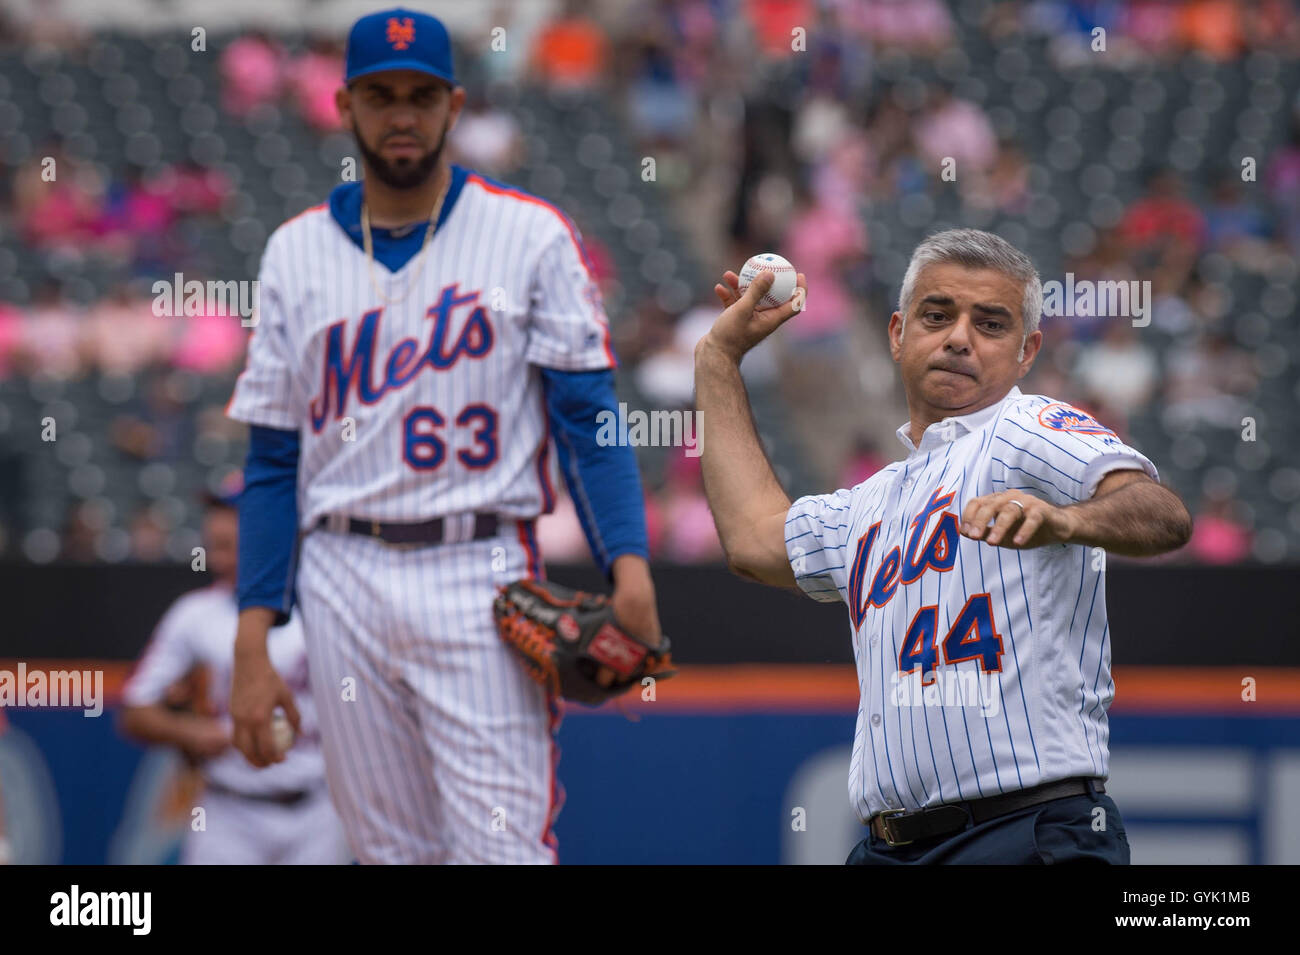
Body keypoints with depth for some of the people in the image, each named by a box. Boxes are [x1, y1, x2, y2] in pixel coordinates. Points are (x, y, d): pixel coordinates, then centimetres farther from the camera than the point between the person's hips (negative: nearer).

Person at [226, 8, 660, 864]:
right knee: (392, 851, 6)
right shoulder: (297, 253, 11)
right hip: (343, 584, 3)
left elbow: (589, 417, -3)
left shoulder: (531, 236, 3)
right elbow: (274, 461, 11)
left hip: (479, 577, -3)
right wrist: (254, 641, 3)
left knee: (503, 849, -12)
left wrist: (628, 562, -18)